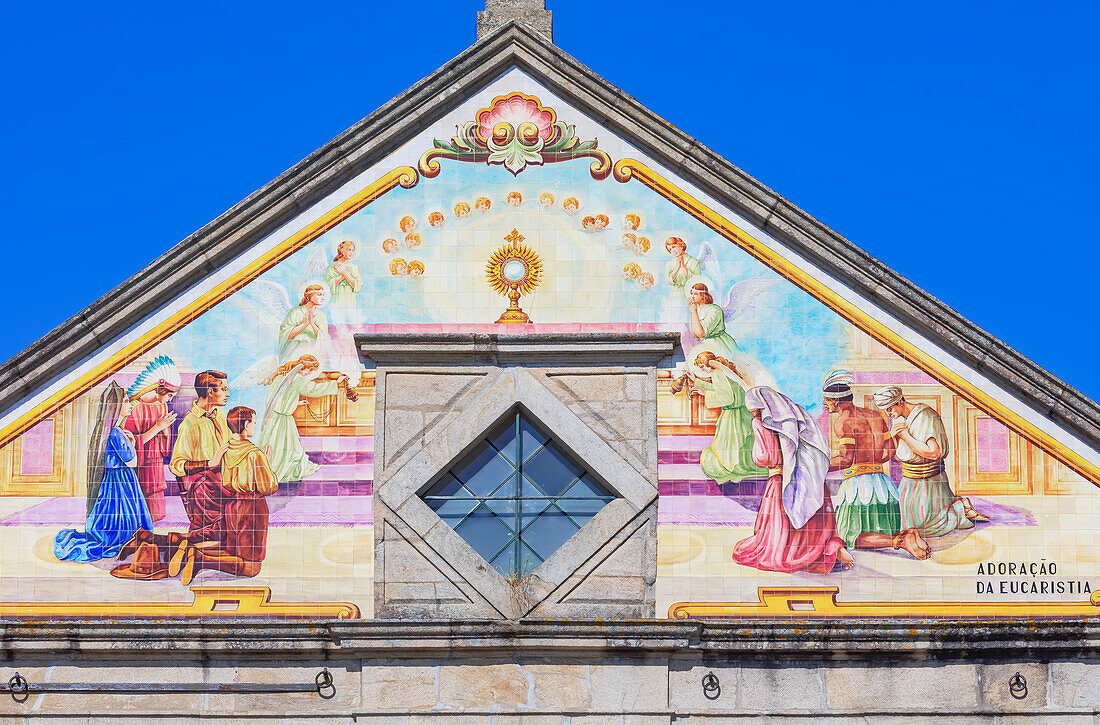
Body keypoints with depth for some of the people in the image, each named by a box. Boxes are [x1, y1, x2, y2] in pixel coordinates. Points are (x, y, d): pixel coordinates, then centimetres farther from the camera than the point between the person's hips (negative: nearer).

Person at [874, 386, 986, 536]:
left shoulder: (926, 417, -24)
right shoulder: (899, 418, 1)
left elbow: (934, 453, -33)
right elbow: (898, 456, 5)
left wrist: (905, 436, -28)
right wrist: (894, 437, -16)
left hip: (929, 482, -8)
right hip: (910, 482, 8)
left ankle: (962, 509, 8)